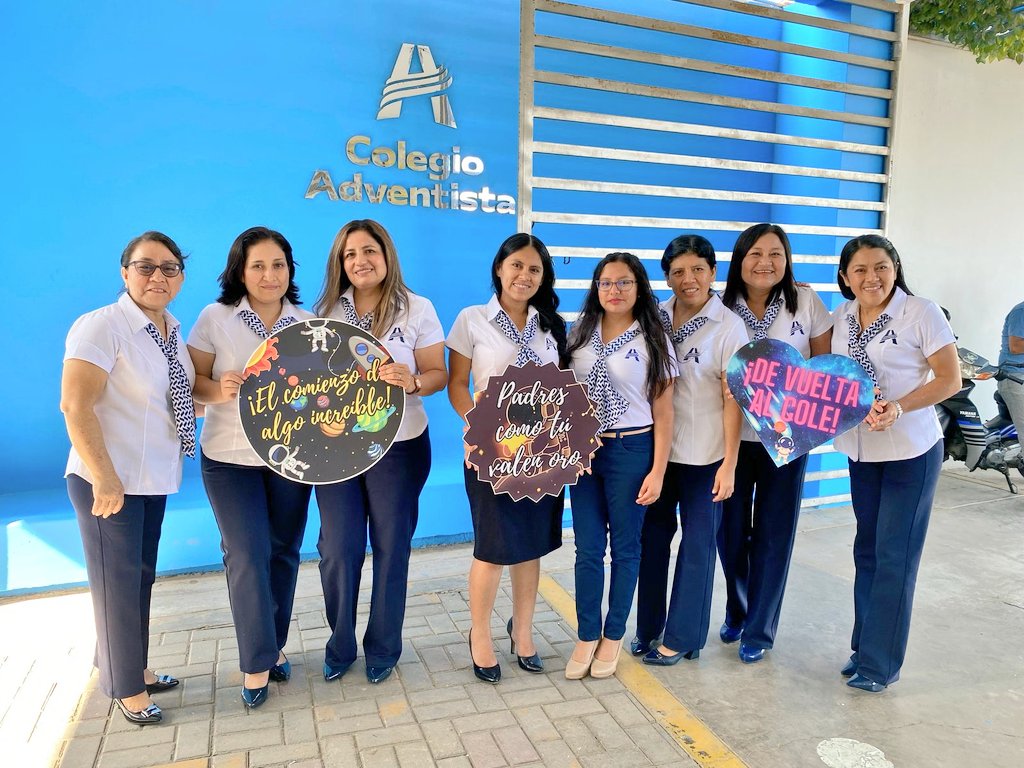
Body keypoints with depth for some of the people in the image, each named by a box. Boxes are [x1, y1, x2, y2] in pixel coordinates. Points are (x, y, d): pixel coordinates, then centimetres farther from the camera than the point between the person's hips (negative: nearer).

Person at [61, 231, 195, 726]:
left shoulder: (172, 333, 8)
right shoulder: (102, 326, -16)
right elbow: (75, 406, -22)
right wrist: (106, 479, -23)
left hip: (153, 480, 7)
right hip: (108, 482, -7)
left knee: (141, 578, 19)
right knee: (117, 584, 7)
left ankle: (135, 667, 38)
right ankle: (125, 687, 25)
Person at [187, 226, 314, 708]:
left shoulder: (307, 324, 4)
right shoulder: (215, 318, -3)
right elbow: (192, 380, -3)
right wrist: (218, 390, -22)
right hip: (230, 457, -2)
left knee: (284, 552, 9)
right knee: (247, 556, -4)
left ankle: (274, 645, 29)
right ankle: (257, 662, 12)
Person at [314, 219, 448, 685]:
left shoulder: (417, 310, -4)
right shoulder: (327, 310, 5)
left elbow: (439, 375, -5)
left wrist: (412, 382, -25)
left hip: (399, 446, -2)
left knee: (391, 547, 9)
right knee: (338, 549, 5)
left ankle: (383, 648, 28)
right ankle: (340, 645, 28)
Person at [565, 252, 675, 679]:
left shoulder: (652, 340, -2)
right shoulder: (581, 333, 7)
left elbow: (663, 412, -3)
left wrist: (658, 471, -9)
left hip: (631, 451, -2)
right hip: (583, 449, 3)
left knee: (624, 547, 8)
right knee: (587, 548, 5)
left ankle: (613, 636, 25)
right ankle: (587, 636, 21)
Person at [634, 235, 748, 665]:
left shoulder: (728, 327, -9)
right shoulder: (656, 317, 2)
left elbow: (733, 400, -10)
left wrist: (729, 464, -12)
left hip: (704, 454, -4)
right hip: (657, 446, 4)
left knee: (698, 542, 7)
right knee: (652, 535, 12)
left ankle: (682, 637, 22)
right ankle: (648, 626, 29)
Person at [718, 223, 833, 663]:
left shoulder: (805, 302, -3)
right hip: (731, 434, 1)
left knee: (773, 534, 5)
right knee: (730, 529, 9)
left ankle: (760, 630, 21)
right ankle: (736, 611, 33)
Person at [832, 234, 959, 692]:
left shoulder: (922, 313, -12)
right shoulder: (842, 317, 3)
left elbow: (950, 380, -12)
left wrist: (898, 408, -26)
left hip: (911, 451, -5)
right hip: (860, 449, 5)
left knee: (895, 556, 1)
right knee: (867, 549, 14)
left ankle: (879, 663, 13)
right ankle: (864, 645, 28)